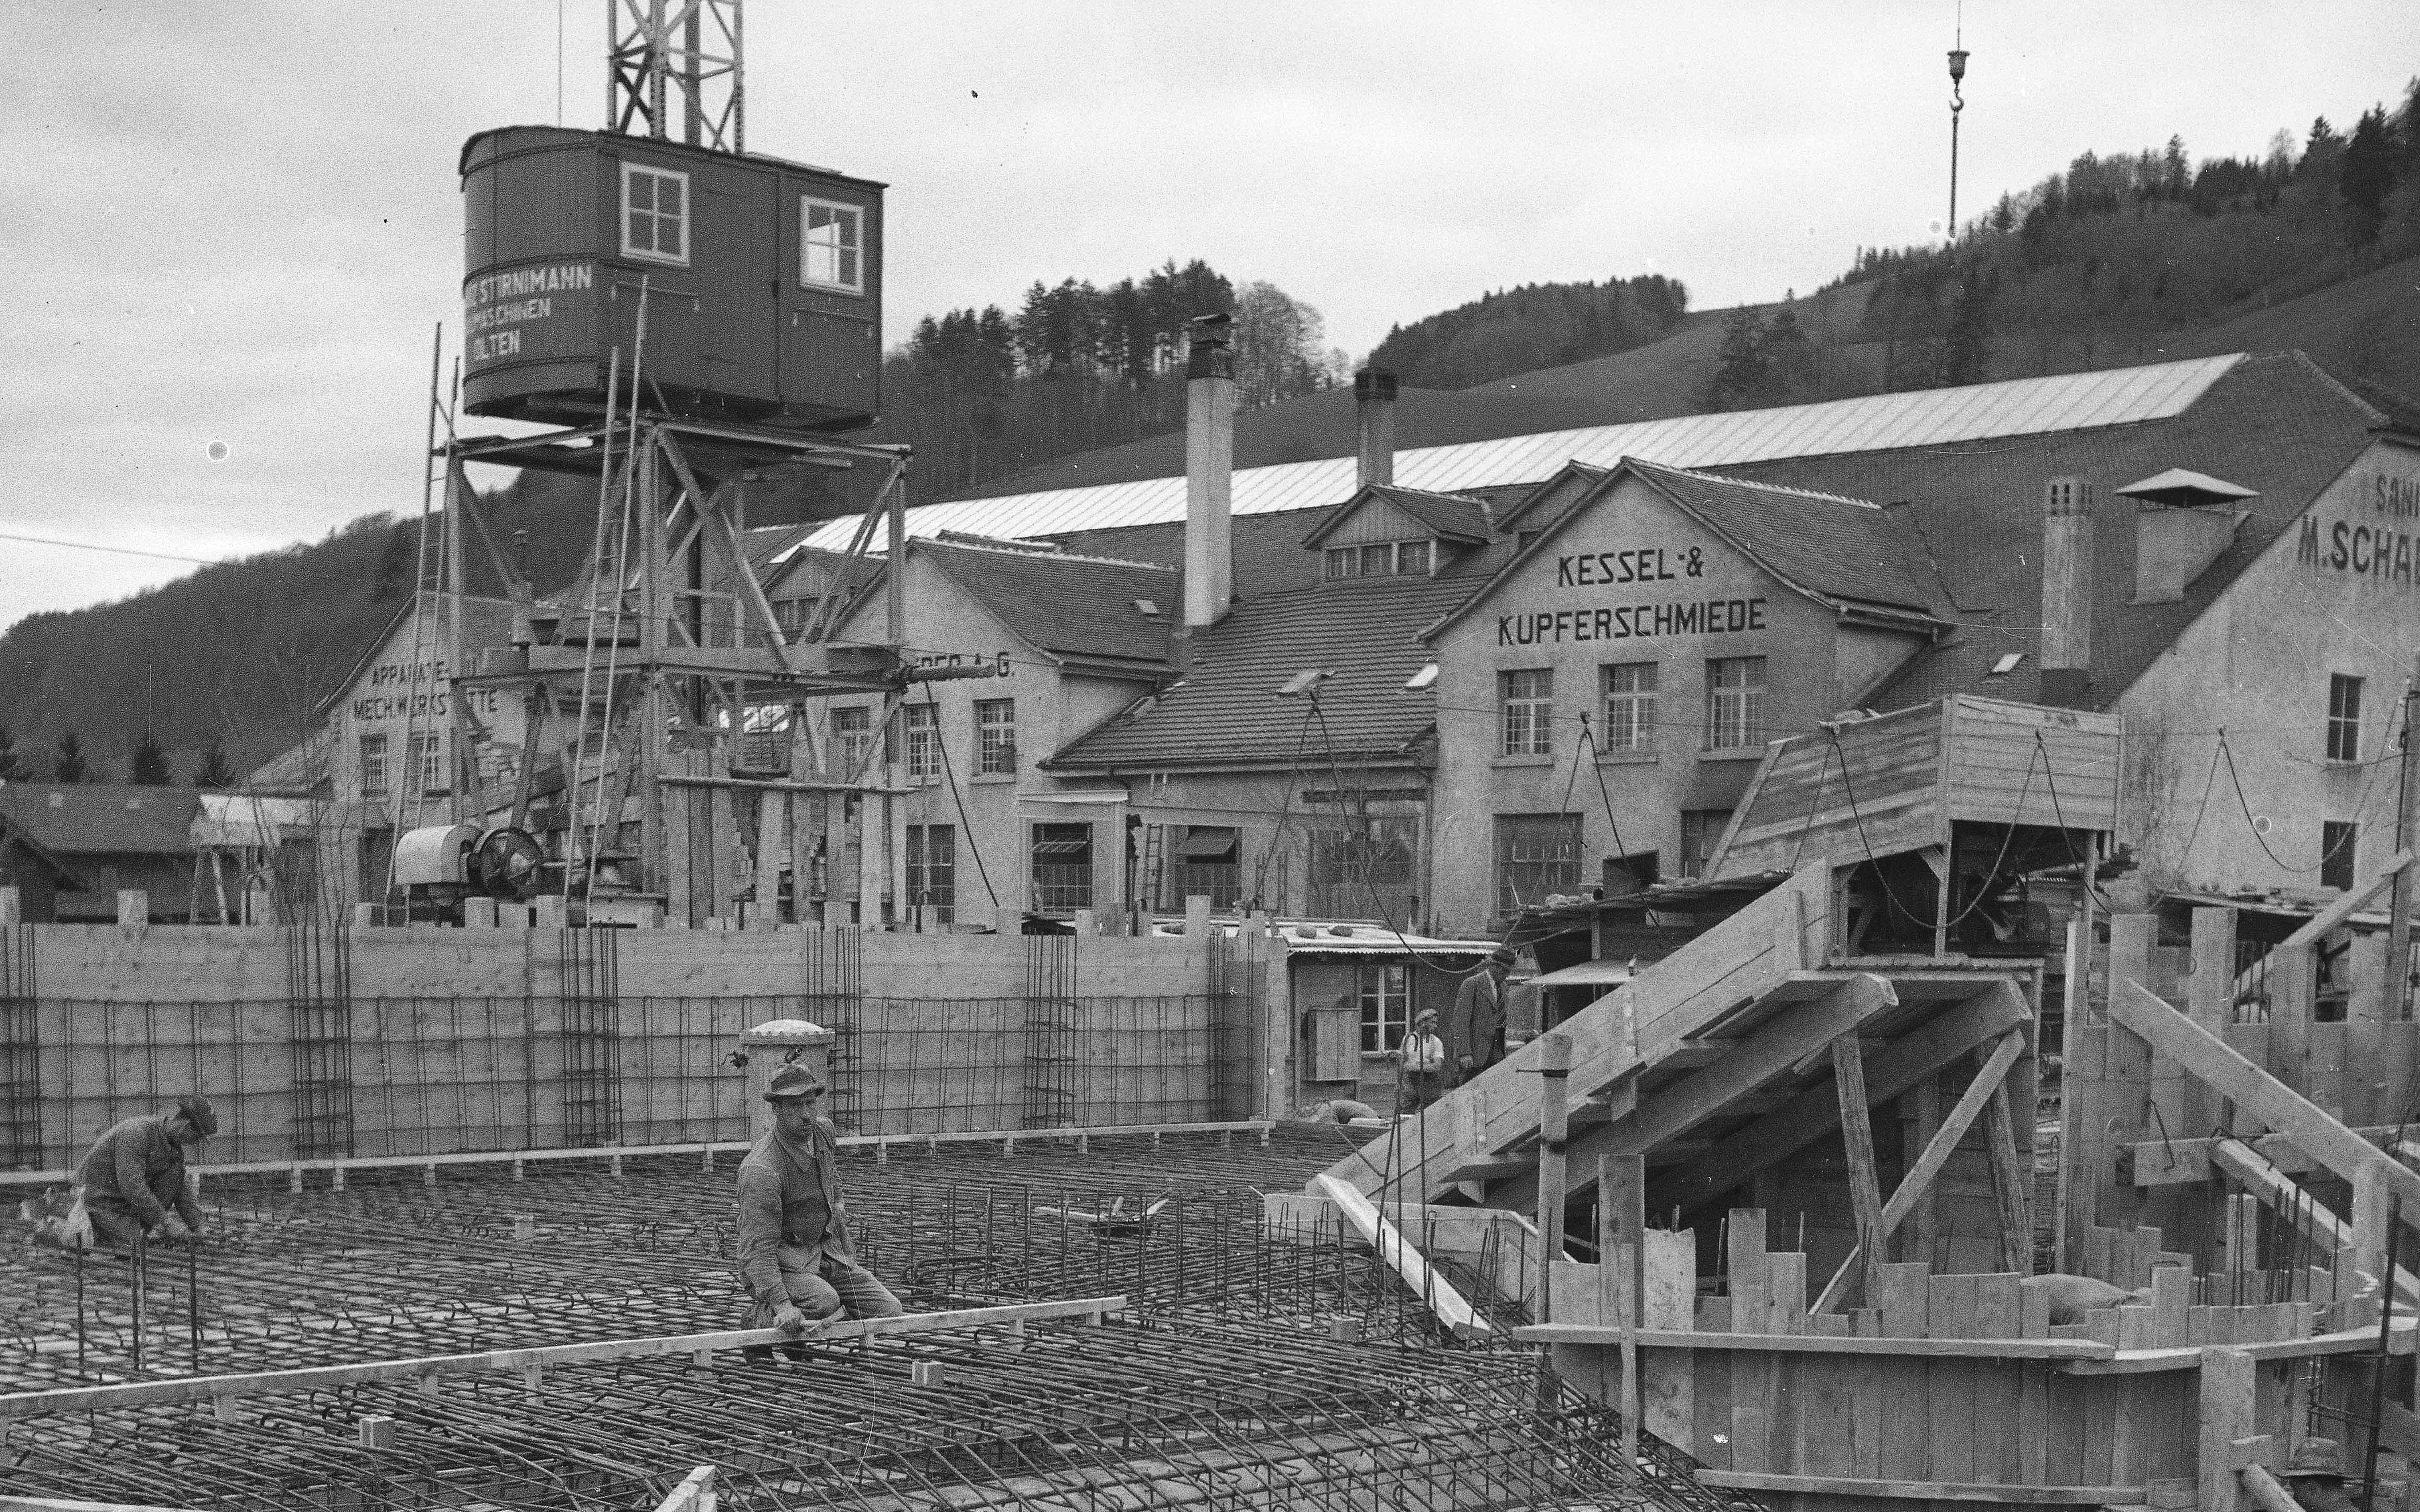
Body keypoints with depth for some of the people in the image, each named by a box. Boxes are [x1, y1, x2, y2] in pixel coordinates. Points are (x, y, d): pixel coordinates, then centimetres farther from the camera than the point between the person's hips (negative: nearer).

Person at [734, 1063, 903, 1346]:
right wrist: (781, 1303, -39)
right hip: (778, 1263, -8)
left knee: (889, 1311, -6)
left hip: (825, 1252, 8)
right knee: (825, 1303, -36)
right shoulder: (761, 1170, -27)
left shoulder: (822, 1130, -1)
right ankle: (762, 1317, -8)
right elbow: (759, 1247, -30)